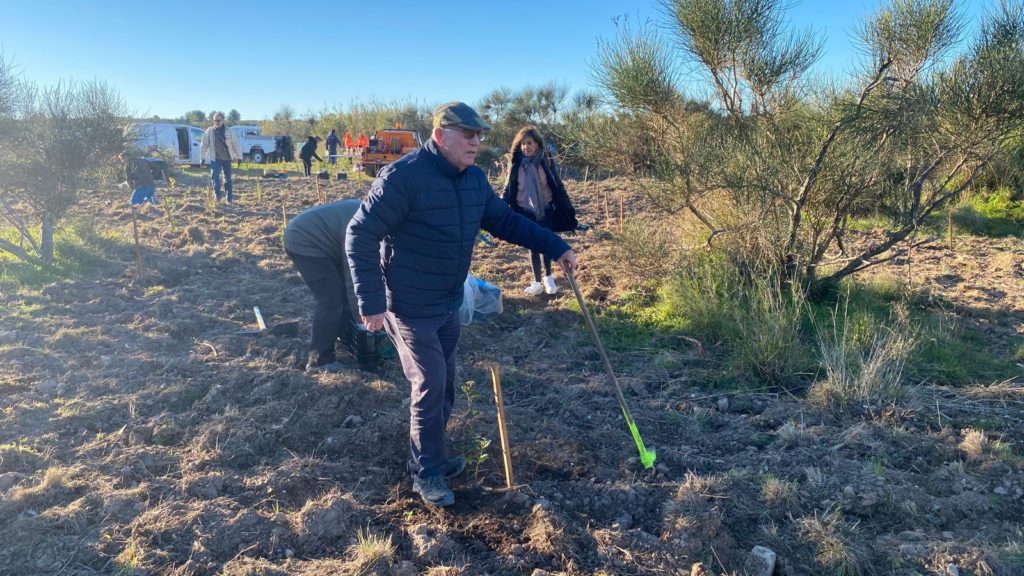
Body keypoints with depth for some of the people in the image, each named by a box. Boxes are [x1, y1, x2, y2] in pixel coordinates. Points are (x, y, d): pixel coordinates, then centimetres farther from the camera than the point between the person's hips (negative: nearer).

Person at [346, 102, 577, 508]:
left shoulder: (474, 179, 1)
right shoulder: (403, 177, -22)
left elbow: (505, 221, 12)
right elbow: (360, 237, -20)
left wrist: (555, 247, 4)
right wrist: (370, 302, -21)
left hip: (448, 306, 8)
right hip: (410, 308, -8)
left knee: (443, 386, 17)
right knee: (430, 387, -3)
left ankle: (429, 458, 37)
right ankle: (427, 473, 17)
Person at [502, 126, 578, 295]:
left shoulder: (546, 161, -7)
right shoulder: (516, 164, -5)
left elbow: (558, 187, -2)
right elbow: (508, 189, 2)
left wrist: (569, 211, -4)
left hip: (546, 211, -1)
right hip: (525, 212, 1)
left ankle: (548, 277, 28)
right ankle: (537, 282, 19)